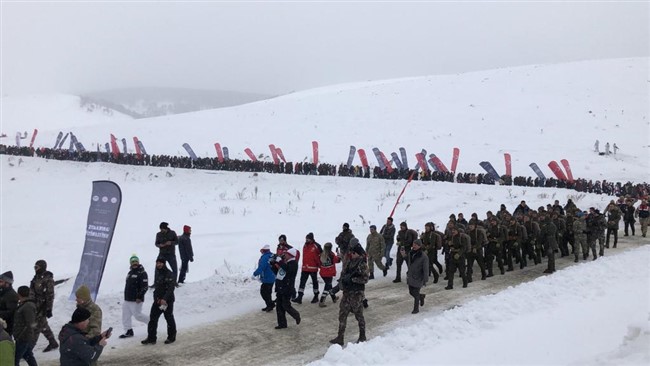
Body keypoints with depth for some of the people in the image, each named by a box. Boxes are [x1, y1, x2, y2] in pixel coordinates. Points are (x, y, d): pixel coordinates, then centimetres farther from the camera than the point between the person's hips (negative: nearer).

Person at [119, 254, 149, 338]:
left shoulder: (142, 273, -13)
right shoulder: (130, 273, 15)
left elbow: (145, 287, -18)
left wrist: (139, 297, -23)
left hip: (136, 300, -9)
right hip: (127, 300, 9)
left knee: (137, 315, -3)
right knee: (125, 316, 7)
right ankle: (128, 331, 15)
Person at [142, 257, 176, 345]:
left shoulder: (169, 274, -12)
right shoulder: (157, 273, 11)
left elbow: (171, 288, -19)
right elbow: (156, 287, 15)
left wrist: (164, 299, -26)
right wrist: (157, 297, 1)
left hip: (167, 300, -7)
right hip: (157, 300, 7)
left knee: (169, 318, 5)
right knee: (152, 318, 1)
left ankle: (171, 337, 20)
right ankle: (151, 338, 5)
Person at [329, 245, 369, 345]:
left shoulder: (362, 264, -12)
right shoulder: (348, 263, 8)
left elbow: (365, 279, -17)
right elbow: (343, 274, 17)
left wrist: (351, 279, -22)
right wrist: (342, 279, -5)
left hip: (357, 293, -6)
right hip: (347, 292, 6)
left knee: (359, 315, 7)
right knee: (342, 314, 3)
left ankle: (362, 336, 24)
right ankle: (340, 338, 7)